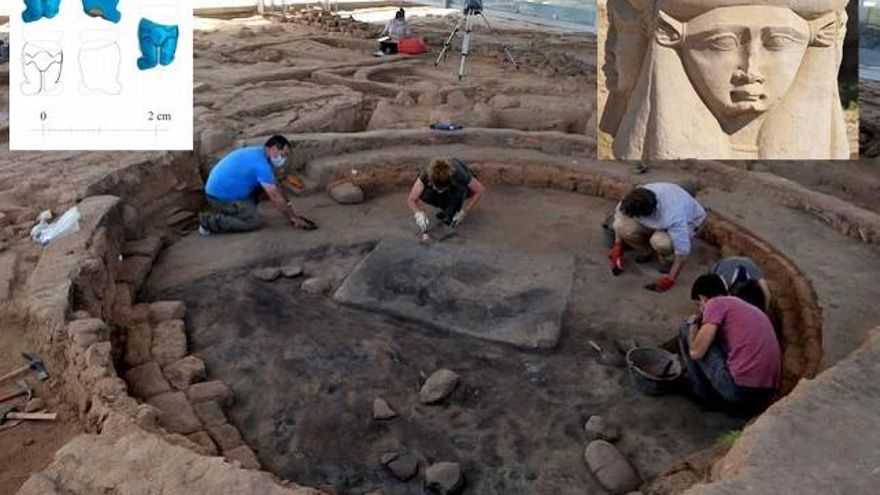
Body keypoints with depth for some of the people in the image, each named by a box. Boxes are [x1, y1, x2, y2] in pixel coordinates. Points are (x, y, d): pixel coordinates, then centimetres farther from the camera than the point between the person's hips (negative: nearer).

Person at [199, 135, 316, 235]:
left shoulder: (258, 152, 9)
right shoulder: (261, 163, -22)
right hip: (221, 196, -10)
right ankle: (209, 221, -8)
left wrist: (292, 215, 14)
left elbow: (276, 189, 14)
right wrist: (294, 218, -10)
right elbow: (275, 196, -20)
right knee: (253, 222, -10)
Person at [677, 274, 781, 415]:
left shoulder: (716, 303, -2)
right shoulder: (754, 310, 24)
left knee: (685, 330, 6)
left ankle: (703, 392, 14)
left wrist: (693, 325, 12)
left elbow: (696, 352, -8)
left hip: (738, 392, -8)